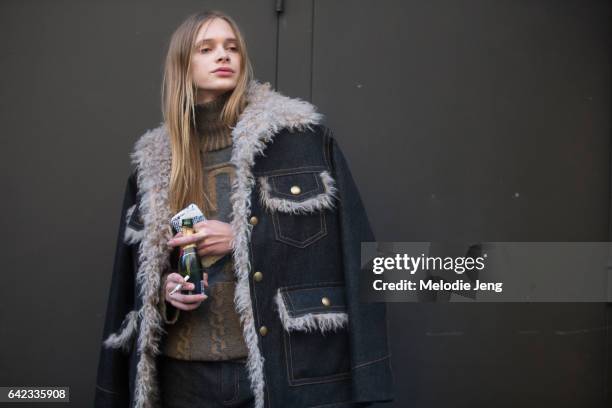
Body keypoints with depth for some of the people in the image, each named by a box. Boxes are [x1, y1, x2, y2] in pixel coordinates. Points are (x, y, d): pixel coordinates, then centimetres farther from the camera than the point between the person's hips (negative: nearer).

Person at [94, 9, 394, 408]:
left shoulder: (300, 134, -3)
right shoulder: (155, 161, 8)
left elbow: (342, 239, -7)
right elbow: (141, 266, 14)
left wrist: (240, 239, -13)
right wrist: (166, 286, -7)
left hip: (284, 361, -3)